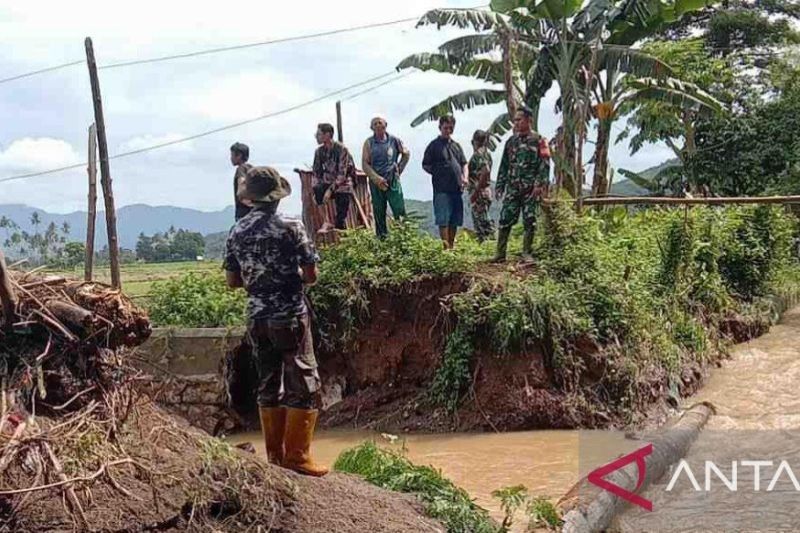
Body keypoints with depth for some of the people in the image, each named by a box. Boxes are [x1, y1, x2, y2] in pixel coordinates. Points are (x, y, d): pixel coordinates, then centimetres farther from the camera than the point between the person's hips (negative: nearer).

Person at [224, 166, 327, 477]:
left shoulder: (237, 232, 4)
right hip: (289, 317, -5)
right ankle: (297, 456, -1)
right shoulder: (291, 227, -10)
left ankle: (275, 456, 18)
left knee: (268, 386, 13)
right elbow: (311, 276, -10)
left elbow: (232, 281, 10)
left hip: (256, 319, 6)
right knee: (304, 385, 1)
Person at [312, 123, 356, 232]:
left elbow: (342, 174, -22)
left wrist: (330, 190, -29)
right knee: (317, 191, -28)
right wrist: (315, 189, -13)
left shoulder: (341, 149, -18)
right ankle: (326, 223, -20)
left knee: (341, 220, -8)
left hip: (343, 185, -4)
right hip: (329, 181, 4)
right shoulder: (319, 151, 0)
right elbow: (317, 173, 3)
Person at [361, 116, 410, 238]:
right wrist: (377, 178, -13)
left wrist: (399, 169, 12)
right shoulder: (368, 143, 1)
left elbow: (406, 154, 20)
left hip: (393, 181, 0)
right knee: (379, 214, 4)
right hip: (376, 182, 0)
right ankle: (382, 238, 10)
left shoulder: (394, 140, 4)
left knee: (399, 210, -8)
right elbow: (365, 164, -3)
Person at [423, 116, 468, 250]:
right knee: (443, 220, -9)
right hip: (442, 189, -6)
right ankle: (446, 247, -10)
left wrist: (465, 178, 3)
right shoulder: (434, 145, 2)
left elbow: (464, 164, 21)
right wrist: (438, 174, -7)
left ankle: (452, 246, 17)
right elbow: (425, 165, 3)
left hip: (457, 188, 6)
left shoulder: (456, 146, 19)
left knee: (455, 220, 9)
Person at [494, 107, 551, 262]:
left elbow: (544, 164, -7)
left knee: (530, 222, 0)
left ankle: (527, 253, 10)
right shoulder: (511, 141, 13)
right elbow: (504, 165, 16)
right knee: (505, 219, -3)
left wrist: (540, 184, -18)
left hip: (531, 189, -4)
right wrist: (499, 186, 11)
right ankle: (500, 253, 1)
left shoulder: (538, 140, -1)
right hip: (512, 188, 4)